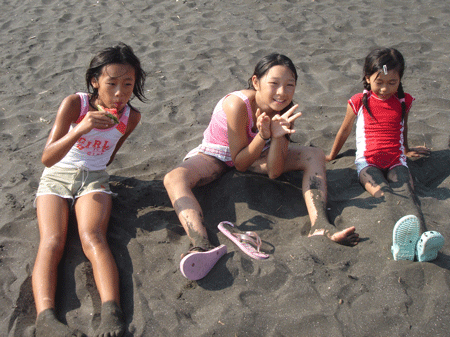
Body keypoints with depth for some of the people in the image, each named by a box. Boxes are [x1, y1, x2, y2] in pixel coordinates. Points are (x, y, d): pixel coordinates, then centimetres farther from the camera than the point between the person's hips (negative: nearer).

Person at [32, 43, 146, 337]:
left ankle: (112, 313, -46)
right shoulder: (75, 104, -12)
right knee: (51, 243, -25)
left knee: (93, 238, -28)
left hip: (94, 178, 0)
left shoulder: (131, 117, -3)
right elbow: (47, 158, -19)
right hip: (56, 176, 0)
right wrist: (81, 129, -30)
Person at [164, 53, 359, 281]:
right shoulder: (237, 104, -32)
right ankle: (202, 247, -58)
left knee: (315, 156, -14)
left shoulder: (284, 110, -17)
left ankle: (319, 224, -31)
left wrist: (278, 136, -34)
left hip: (253, 152, 4)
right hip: (215, 155, -4)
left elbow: (274, 173, -19)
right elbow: (239, 164, -24)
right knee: (173, 179, -36)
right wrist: (263, 135, -39)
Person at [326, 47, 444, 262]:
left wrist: (406, 150, 45)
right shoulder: (359, 102, 6)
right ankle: (401, 240, -68)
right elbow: (345, 130, 20)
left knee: (406, 193, -32)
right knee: (382, 193, -37)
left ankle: (422, 239, -61)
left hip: (395, 162, 3)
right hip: (367, 162, -2)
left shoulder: (404, 102, 12)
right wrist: (332, 156, 30)